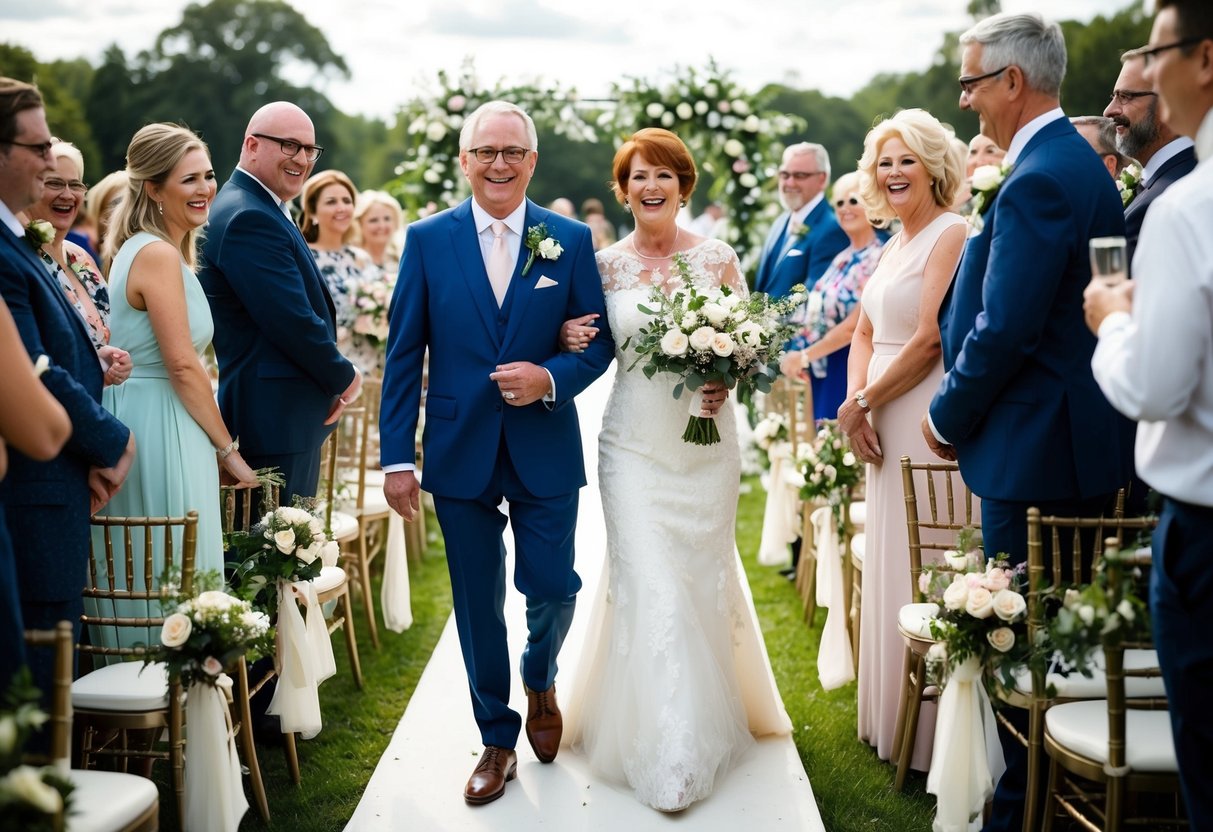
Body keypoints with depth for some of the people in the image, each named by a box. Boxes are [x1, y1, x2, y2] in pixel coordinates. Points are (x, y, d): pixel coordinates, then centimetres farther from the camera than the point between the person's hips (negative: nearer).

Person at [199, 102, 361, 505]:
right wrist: (345, 377, -7)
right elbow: (292, 320, -22)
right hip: (276, 416, -10)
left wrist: (331, 386, 7)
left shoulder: (262, 212, 17)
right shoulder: (249, 218, -17)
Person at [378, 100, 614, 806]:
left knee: (552, 589, 3)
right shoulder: (429, 239, 0)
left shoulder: (571, 239, 1)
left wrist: (552, 377, -18)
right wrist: (397, 456, -5)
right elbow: (404, 354, 0)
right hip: (460, 450, 0)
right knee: (478, 605, 8)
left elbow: (599, 342, 3)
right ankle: (498, 740, 26)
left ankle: (541, 679, 38)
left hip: (546, 450, 0)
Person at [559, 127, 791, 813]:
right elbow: (595, 351, 11)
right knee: (648, 585, -7)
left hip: (706, 440, 1)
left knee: (704, 578, 9)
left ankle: (711, 720, 31)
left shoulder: (717, 257, 1)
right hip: (634, 442, 0)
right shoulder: (606, 264, 3)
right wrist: (572, 342, -10)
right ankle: (670, 756, 1)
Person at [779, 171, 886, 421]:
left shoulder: (877, 258, -13)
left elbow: (854, 326, -18)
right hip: (825, 371, 8)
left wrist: (805, 355, -11)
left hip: (852, 370, -8)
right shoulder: (843, 258, 13)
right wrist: (799, 357, 2)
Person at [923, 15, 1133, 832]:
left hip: (1034, 451, -10)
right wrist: (963, 407, 14)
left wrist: (948, 418, -7)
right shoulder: (1083, 163, 13)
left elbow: (1004, 331, -22)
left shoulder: (1036, 181, -19)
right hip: (1087, 438, 10)